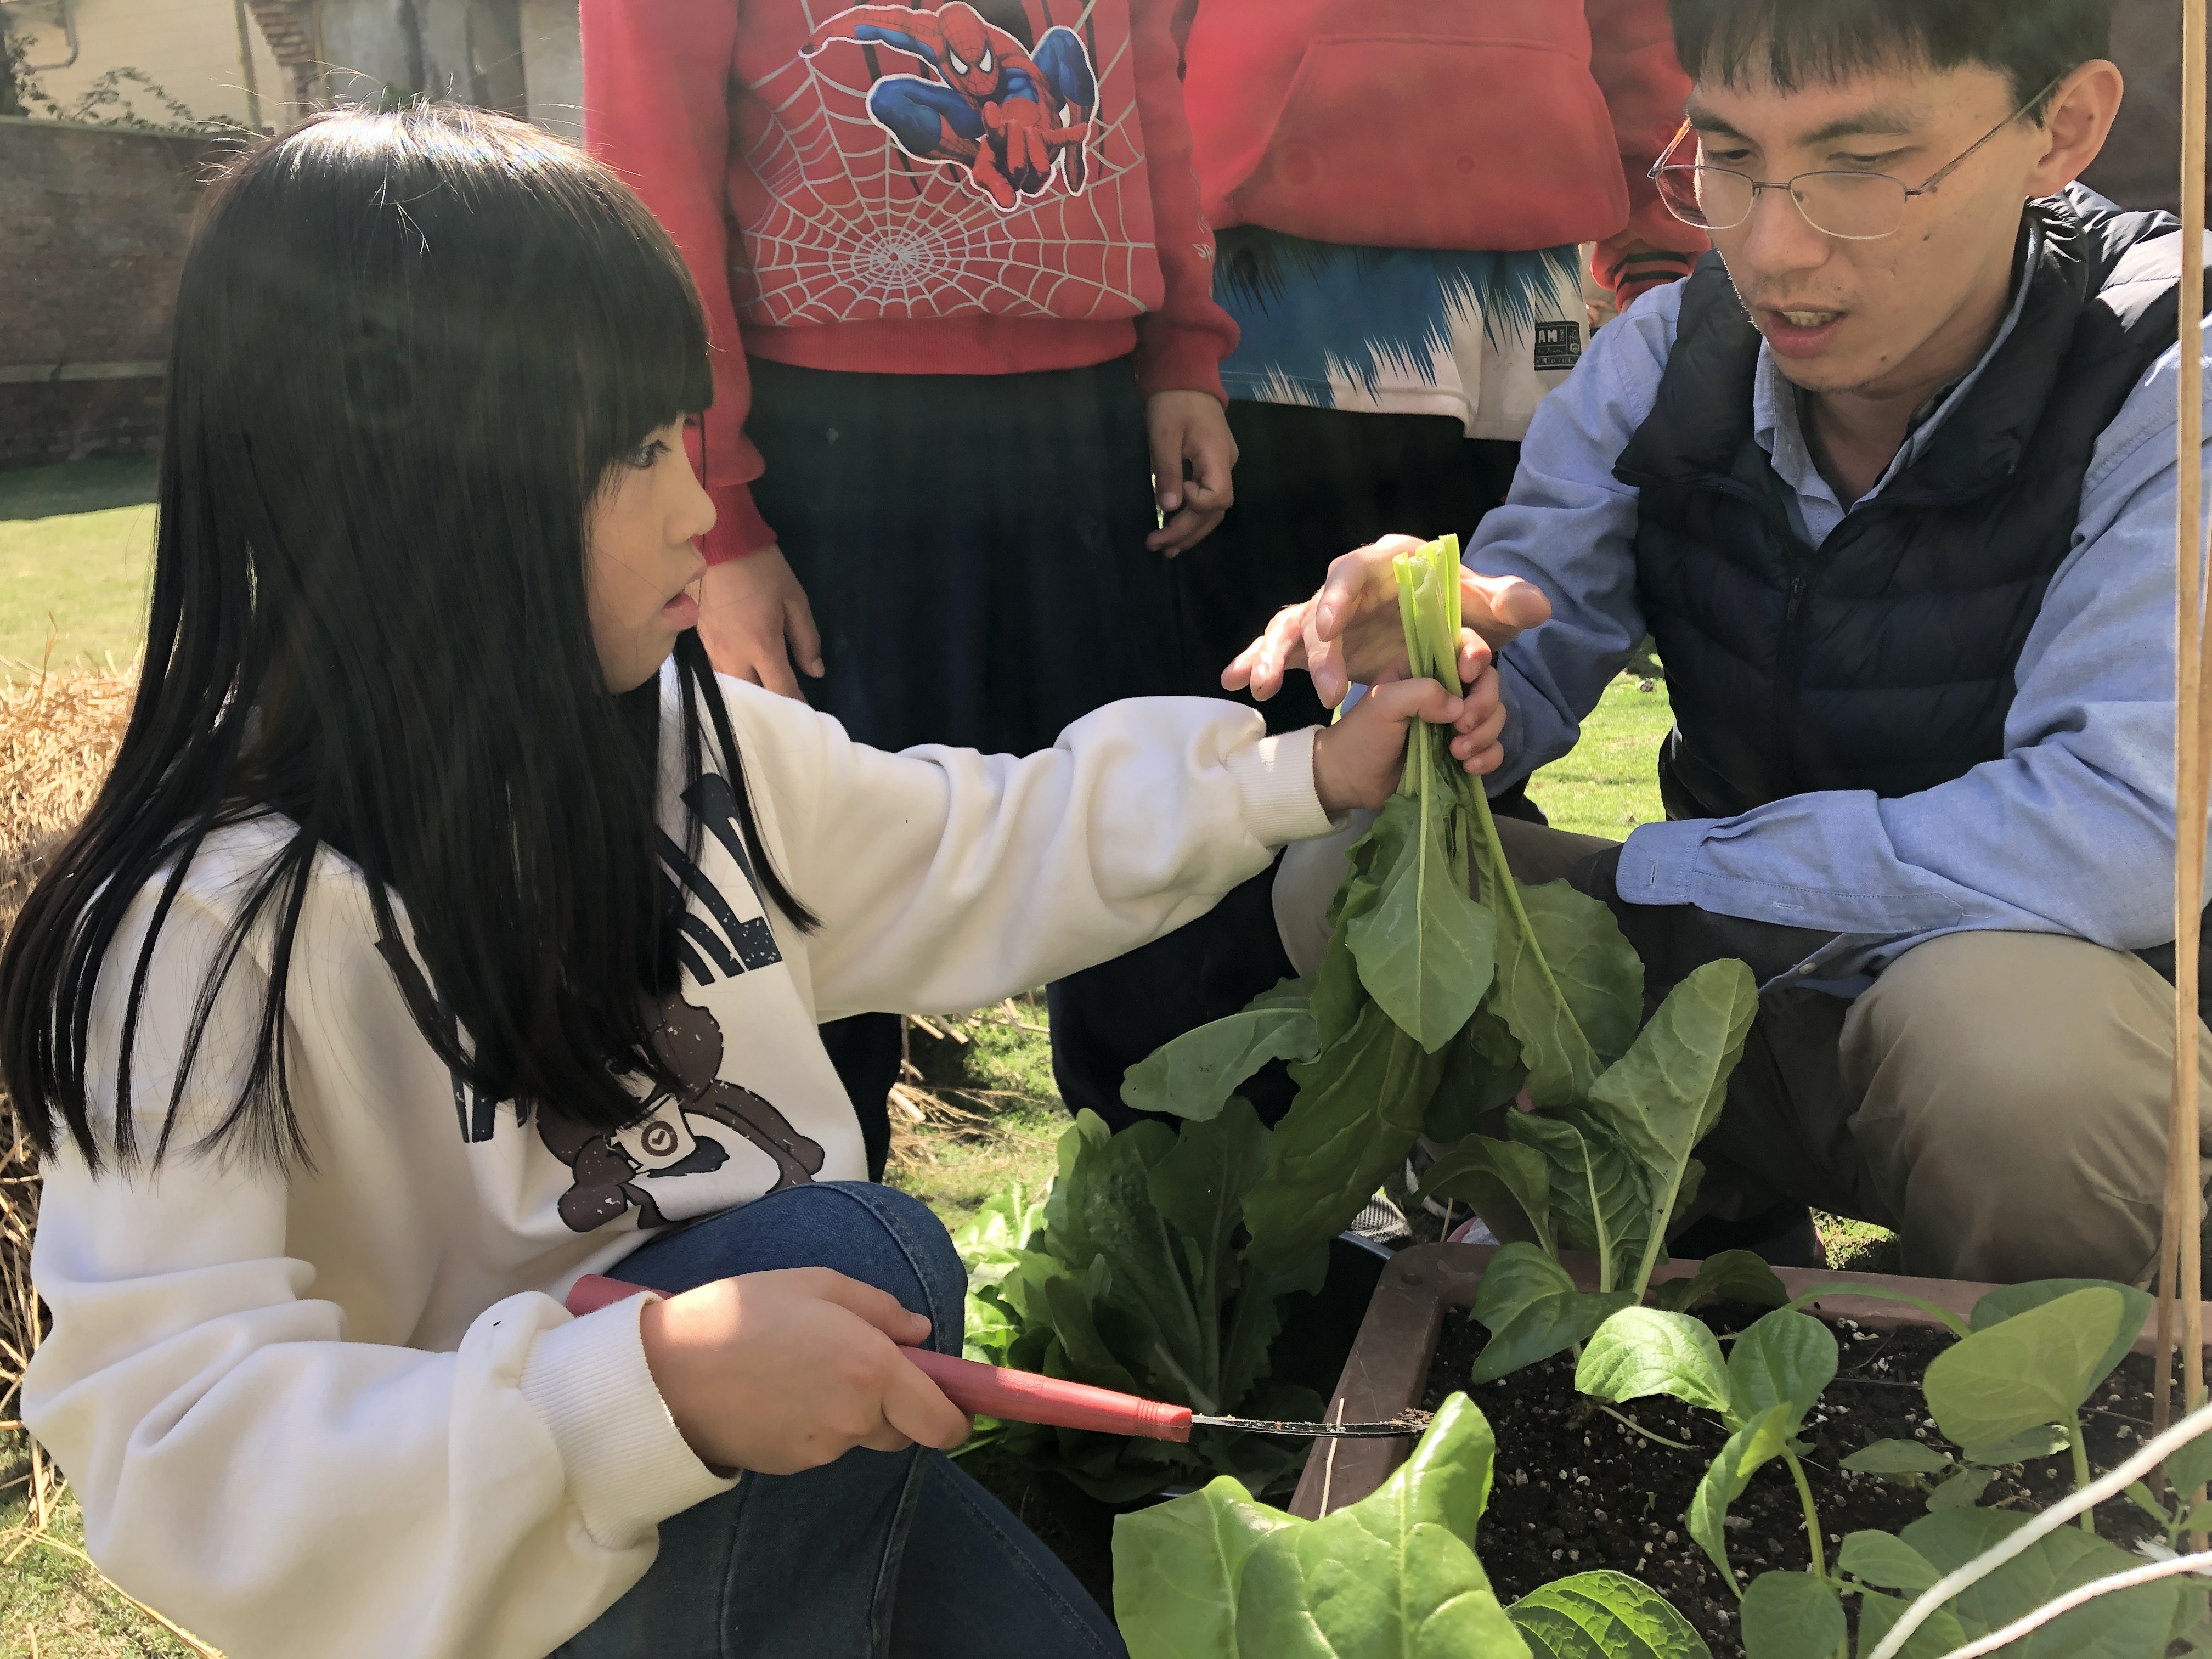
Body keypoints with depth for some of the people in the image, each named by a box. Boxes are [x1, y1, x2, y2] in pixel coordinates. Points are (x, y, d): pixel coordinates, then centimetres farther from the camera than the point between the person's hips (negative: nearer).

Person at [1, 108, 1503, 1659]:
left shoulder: (690, 742, -1)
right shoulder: (214, 930, -23)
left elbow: (980, 858, 12)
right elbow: (181, 1457, -26)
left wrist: (1305, 777, 10)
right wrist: (652, 1382, -38)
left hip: (800, 1449, 6)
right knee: (862, 1241, -28)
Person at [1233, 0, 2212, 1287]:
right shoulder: (1662, 360, -5)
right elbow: (1521, 678, -6)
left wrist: (1639, 877, -26)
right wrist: (1417, 655, -33)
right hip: (1745, 956, 4)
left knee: (2012, 1038, -38)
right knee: (1344, 889, -13)